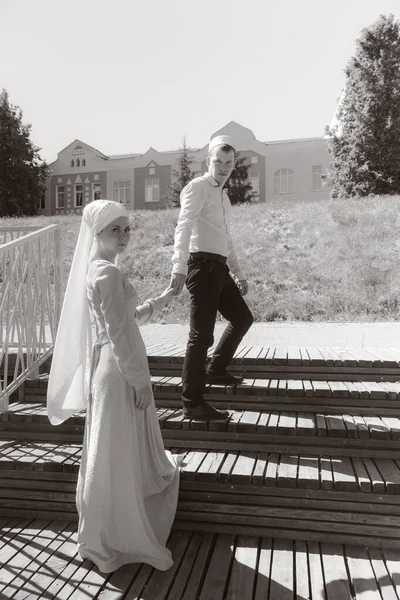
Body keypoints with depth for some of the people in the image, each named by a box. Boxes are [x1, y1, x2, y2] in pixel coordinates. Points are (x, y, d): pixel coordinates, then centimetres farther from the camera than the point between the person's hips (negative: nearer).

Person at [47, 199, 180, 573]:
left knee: (123, 456, 24)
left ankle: (110, 534, 45)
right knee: (119, 458, 5)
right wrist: (140, 381, -16)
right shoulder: (108, 273, -21)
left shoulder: (96, 269, 11)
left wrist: (162, 300, 18)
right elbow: (120, 334, -23)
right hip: (118, 373, -10)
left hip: (108, 369, 10)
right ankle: (115, 541, 25)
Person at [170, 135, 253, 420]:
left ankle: (216, 369, 35)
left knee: (242, 318, 20)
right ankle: (192, 403, -1)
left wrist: (240, 273, 32)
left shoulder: (223, 195, 23)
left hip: (219, 268, 9)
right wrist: (179, 267, -36)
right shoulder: (197, 188, -5)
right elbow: (183, 228, -22)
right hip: (202, 265, -9)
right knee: (202, 334, -10)